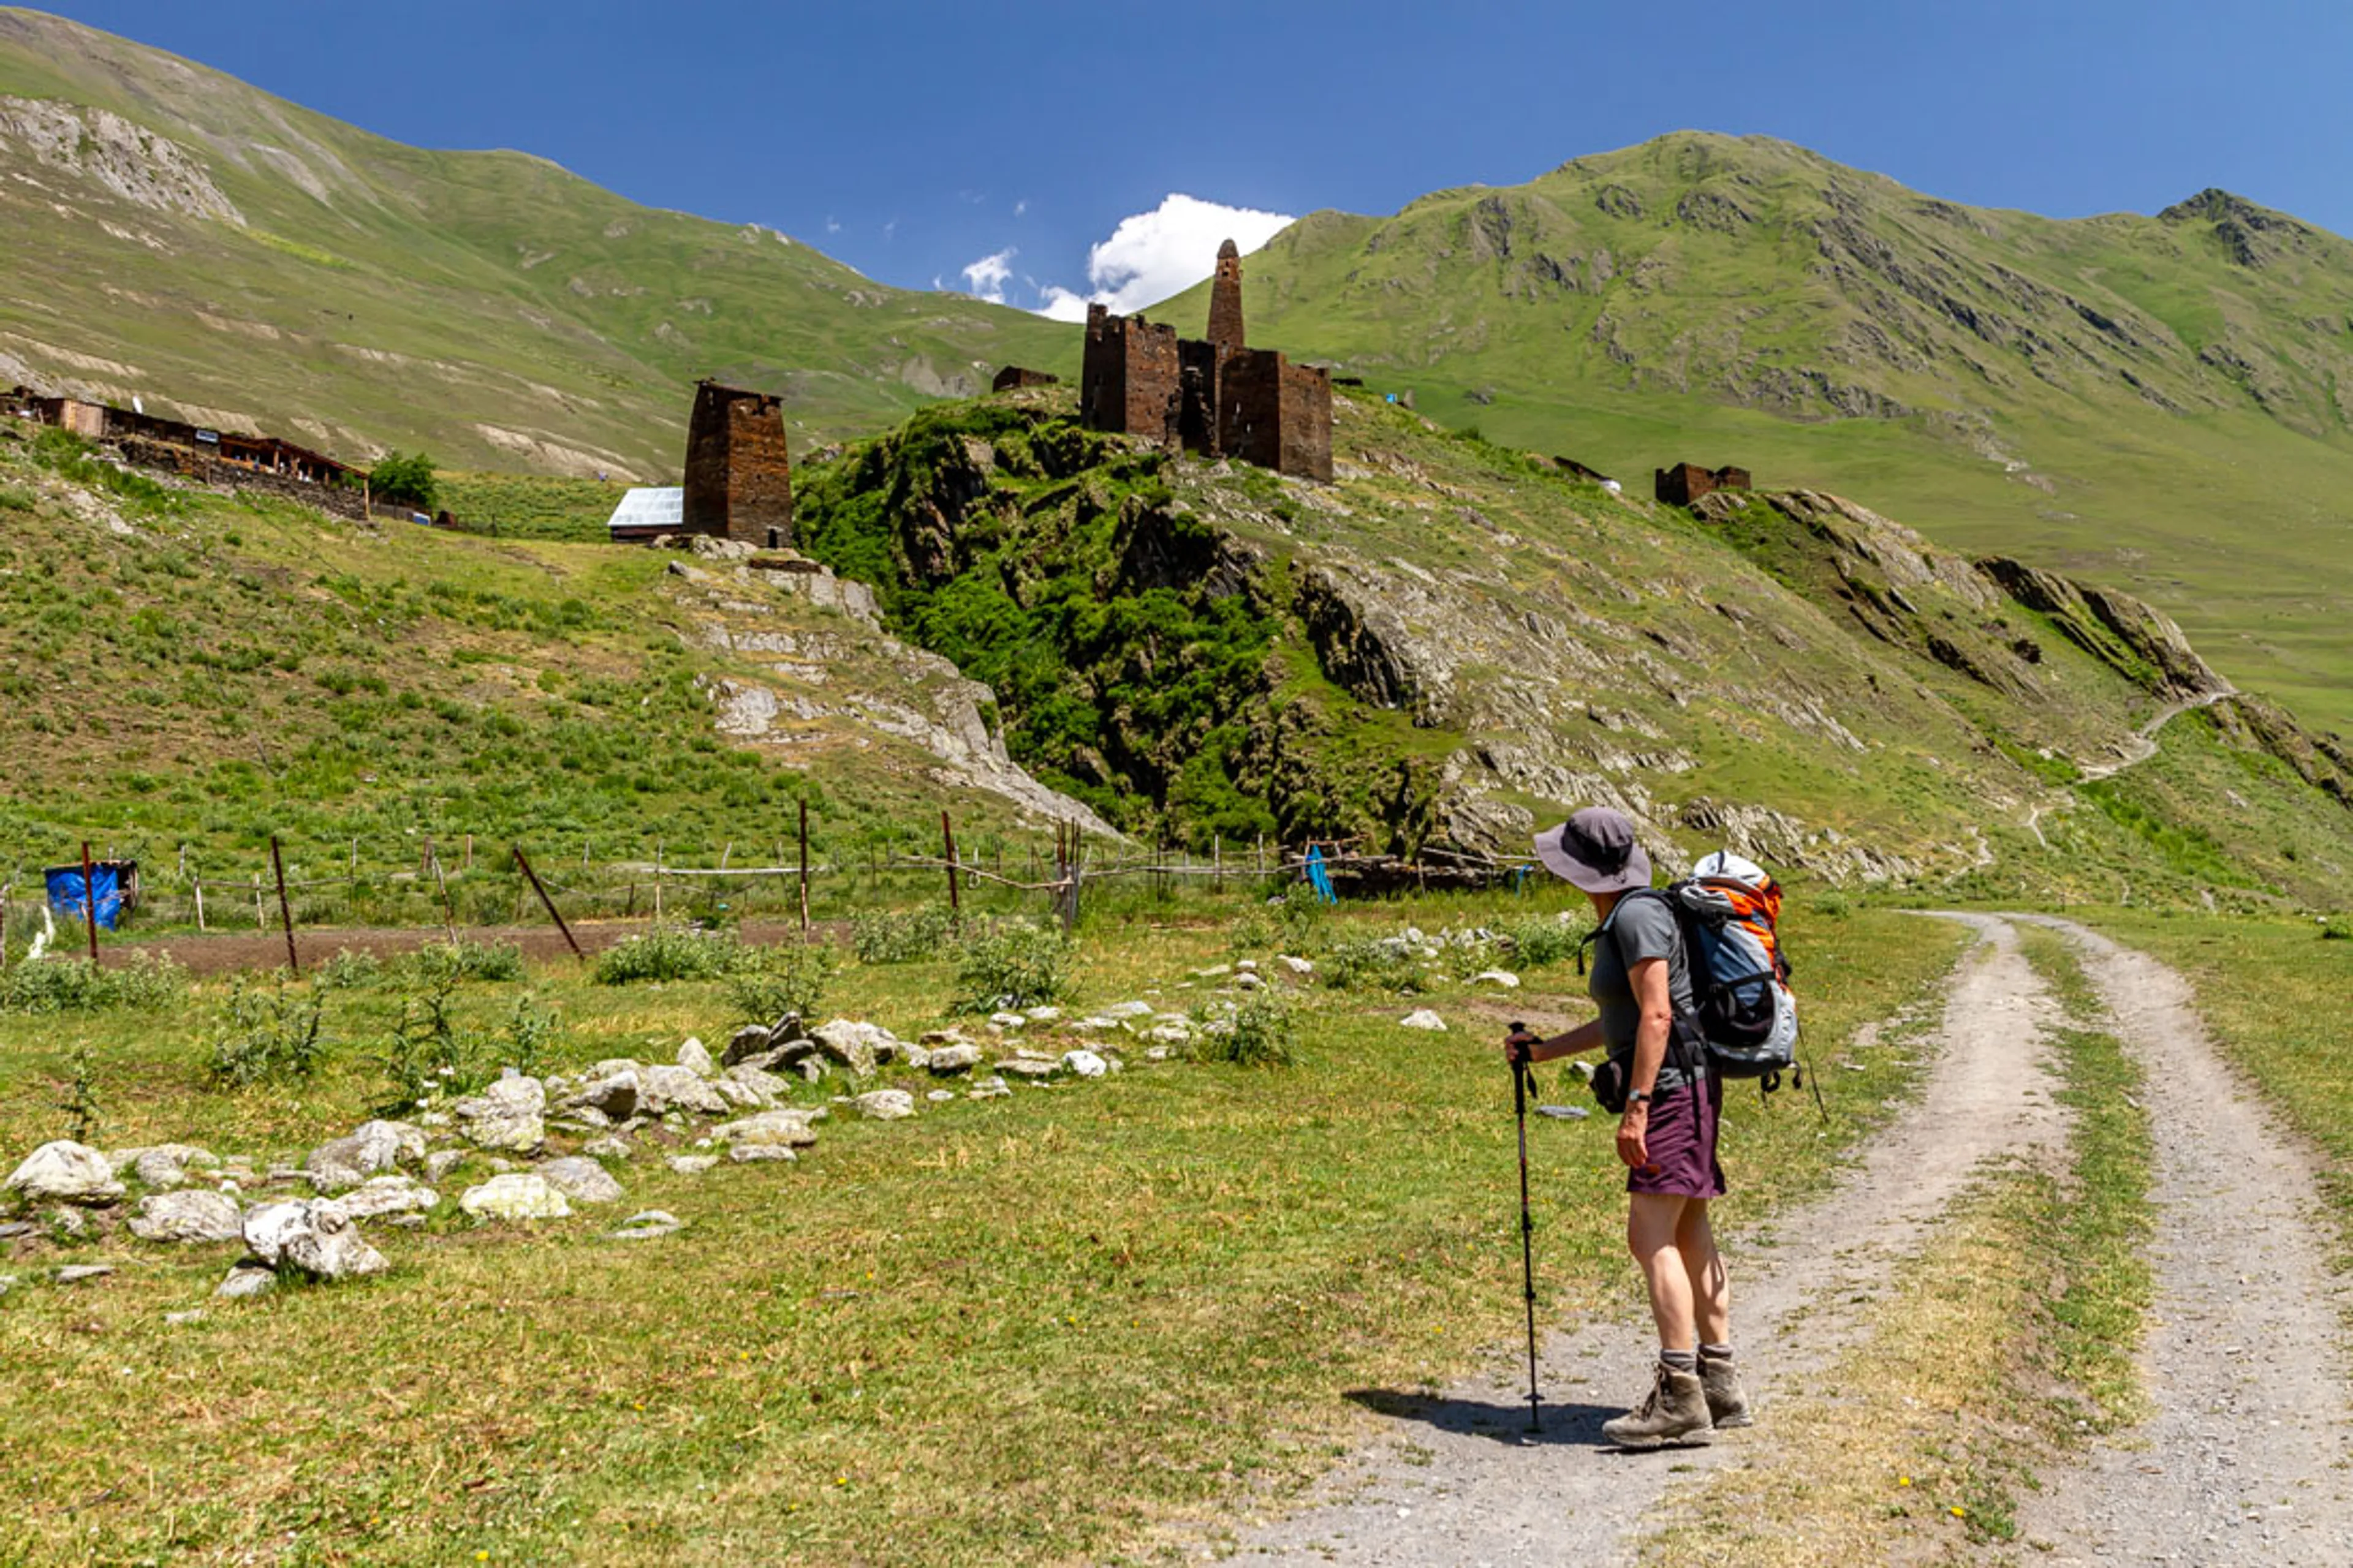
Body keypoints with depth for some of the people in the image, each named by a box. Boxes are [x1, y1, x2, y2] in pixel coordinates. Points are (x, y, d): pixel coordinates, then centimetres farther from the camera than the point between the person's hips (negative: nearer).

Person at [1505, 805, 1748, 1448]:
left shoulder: (1637, 916, -13)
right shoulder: (1622, 921, 17)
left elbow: (1656, 1015, -21)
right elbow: (1621, 1022, 26)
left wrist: (1635, 1107, -23)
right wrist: (1544, 1049, 26)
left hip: (1673, 1087, -10)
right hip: (1673, 1091, 10)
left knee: (1651, 1237, -12)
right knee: (1689, 1237, 12)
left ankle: (1679, 1396, -11)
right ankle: (1720, 1385, 18)